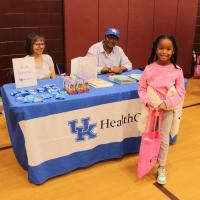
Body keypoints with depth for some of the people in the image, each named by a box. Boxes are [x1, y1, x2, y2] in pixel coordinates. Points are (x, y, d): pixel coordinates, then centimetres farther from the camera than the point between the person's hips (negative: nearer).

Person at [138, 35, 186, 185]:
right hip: (151, 109, 1)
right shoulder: (149, 68, -8)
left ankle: (162, 168, 28)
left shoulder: (177, 70, -9)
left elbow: (180, 92, -7)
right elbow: (142, 88, -1)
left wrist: (167, 103, -19)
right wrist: (146, 101, -17)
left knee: (164, 139, 10)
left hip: (168, 110, -1)